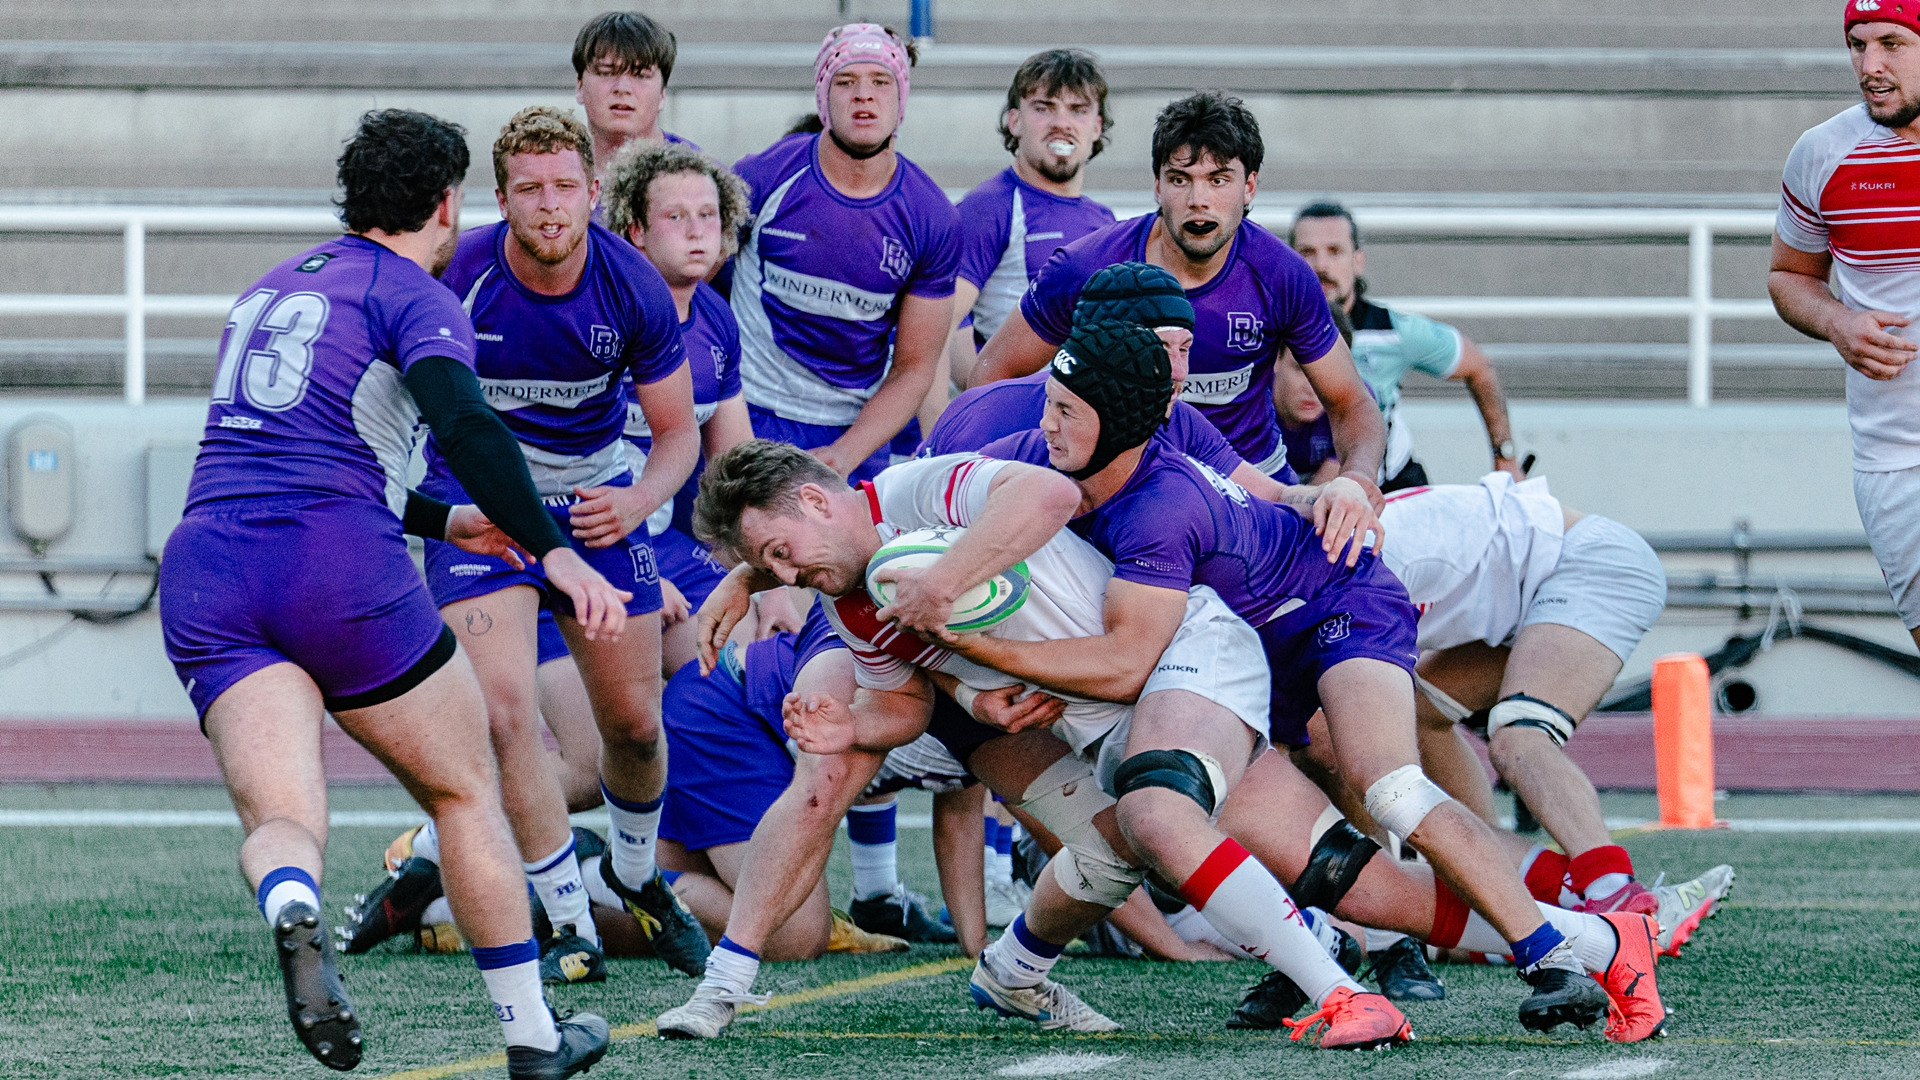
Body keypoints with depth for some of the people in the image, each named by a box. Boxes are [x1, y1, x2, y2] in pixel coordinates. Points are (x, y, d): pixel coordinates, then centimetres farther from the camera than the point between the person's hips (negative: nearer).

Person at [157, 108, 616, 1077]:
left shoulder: (270, 290, 27)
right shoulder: (414, 298, 3)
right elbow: (465, 425, -18)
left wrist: (441, 520, 40)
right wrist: (553, 552, -22)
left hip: (202, 570, 5)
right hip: (338, 569, -5)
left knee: (278, 817, -8)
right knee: (466, 792, 13)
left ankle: (291, 914, -44)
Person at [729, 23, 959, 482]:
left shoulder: (932, 220, -3)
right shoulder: (765, 178, -7)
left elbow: (914, 369, 0)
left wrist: (843, 456, -13)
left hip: (856, 432, 2)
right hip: (750, 418, -1)